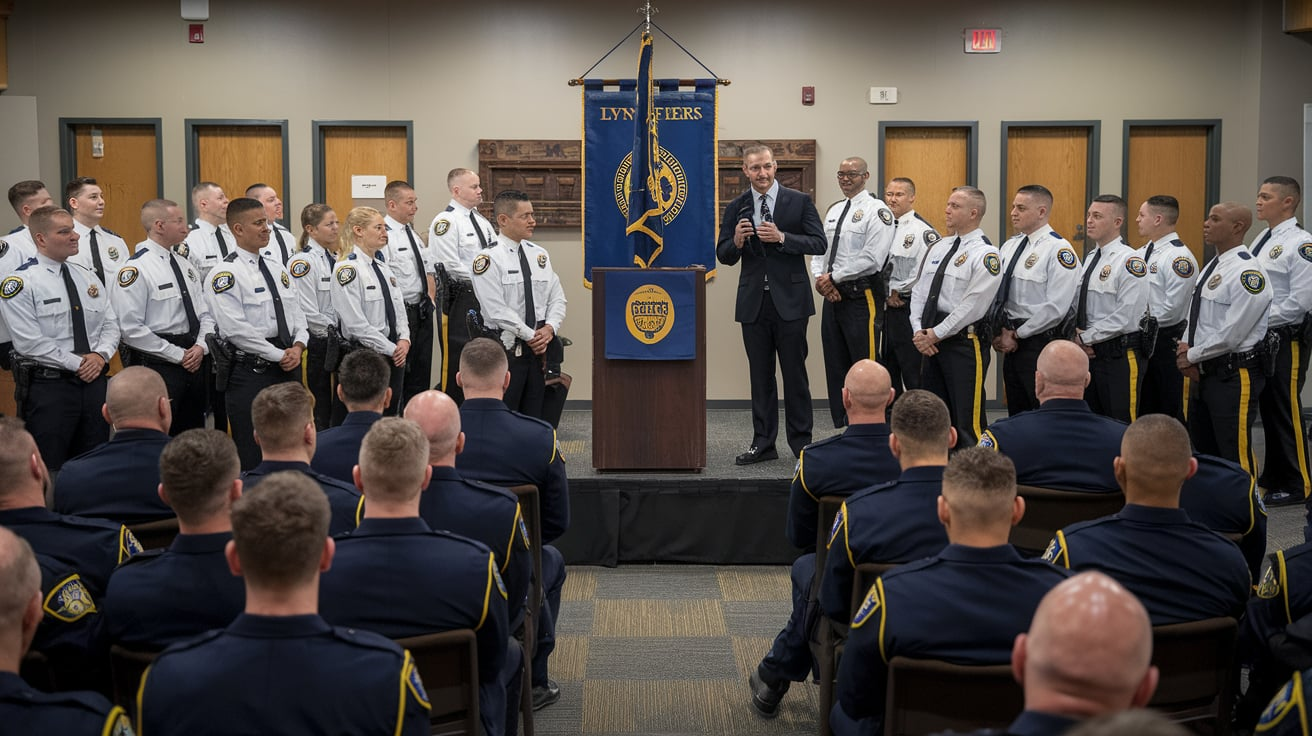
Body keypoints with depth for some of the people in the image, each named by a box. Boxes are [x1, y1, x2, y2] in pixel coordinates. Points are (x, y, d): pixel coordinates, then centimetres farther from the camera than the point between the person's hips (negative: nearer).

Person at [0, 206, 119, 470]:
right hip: (48, 387, -6)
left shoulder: (88, 278, 12)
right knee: (51, 471, 1)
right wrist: (77, 363, -15)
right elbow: (29, 342, -15)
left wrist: (100, 354, -8)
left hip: (93, 382, 6)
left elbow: (110, 324, 12)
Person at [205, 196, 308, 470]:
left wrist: (297, 347, -4)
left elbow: (296, 314, 15)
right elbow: (236, 329, -17)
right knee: (252, 455, -2)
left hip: (288, 366, 7)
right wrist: (279, 355, -15)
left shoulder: (278, 270, 14)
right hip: (250, 373, -7)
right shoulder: (225, 274, -9)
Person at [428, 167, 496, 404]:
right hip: (459, 298, -8)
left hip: (485, 298, 8)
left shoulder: (481, 220, 15)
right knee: (456, 358, -5)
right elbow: (450, 265, -17)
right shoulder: (445, 221, -10)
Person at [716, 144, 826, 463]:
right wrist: (736, 241, -16)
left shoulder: (799, 201, -1)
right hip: (753, 302, 3)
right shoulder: (736, 207, 7)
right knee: (760, 374, 8)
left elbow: (818, 244, -7)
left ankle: (801, 441, 11)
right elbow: (724, 256, 6)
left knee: (794, 372, 2)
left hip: (790, 299, -3)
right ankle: (763, 443, 15)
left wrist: (782, 237, -19)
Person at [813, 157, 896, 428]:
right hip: (832, 295, 8)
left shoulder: (876, 211, -7)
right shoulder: (833, 211, 17)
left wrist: (833, 277, -13)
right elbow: (819, 250, 17)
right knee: (835, 366, 11)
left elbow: (871, 258, -17)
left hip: (861, 297, -8)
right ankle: (841, 425, 19)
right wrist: (820, 279, -3)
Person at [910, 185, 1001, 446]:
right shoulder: (939, 248, 15)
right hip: (931, 340, 8)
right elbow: (919, 291, 13)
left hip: (965, 341, -8)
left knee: (967, 420, -6)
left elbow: (973, 305, -16)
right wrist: (919, 331, -1)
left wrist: (937, 334, -14)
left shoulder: (985, 254, -9)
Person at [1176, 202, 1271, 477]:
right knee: (1204, 448, 17)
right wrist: (1186, 350, -1)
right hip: (1203, 372, 9)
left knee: (1235, 454, -4)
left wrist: (1192, 356, -11)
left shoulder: (1247, 272, -17)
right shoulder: (1212, 267, 13)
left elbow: (1230, 335, -21)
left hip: (1233, 376, -9)